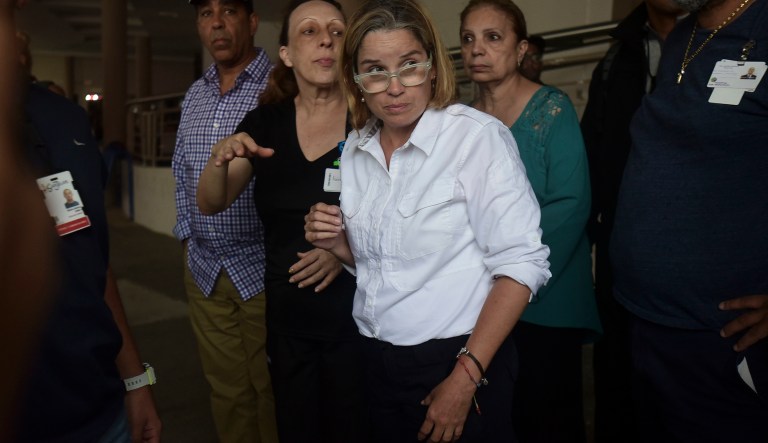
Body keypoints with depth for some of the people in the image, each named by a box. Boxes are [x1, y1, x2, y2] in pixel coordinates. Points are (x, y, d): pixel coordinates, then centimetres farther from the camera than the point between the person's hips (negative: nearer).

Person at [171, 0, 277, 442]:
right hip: (203, 271, 6)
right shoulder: (194, 96, 11)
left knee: (272, 393, 9)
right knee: (226, 390, 17)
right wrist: (188, 236, 14)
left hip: (263, 271, -5)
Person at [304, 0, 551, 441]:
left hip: (461, 362, -5)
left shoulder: (479, 136, -17)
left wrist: (465, 378, -18)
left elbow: (520, 263, -17)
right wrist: (339, 244, -7)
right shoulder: (355, 148, 2)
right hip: (379, 366, 6)